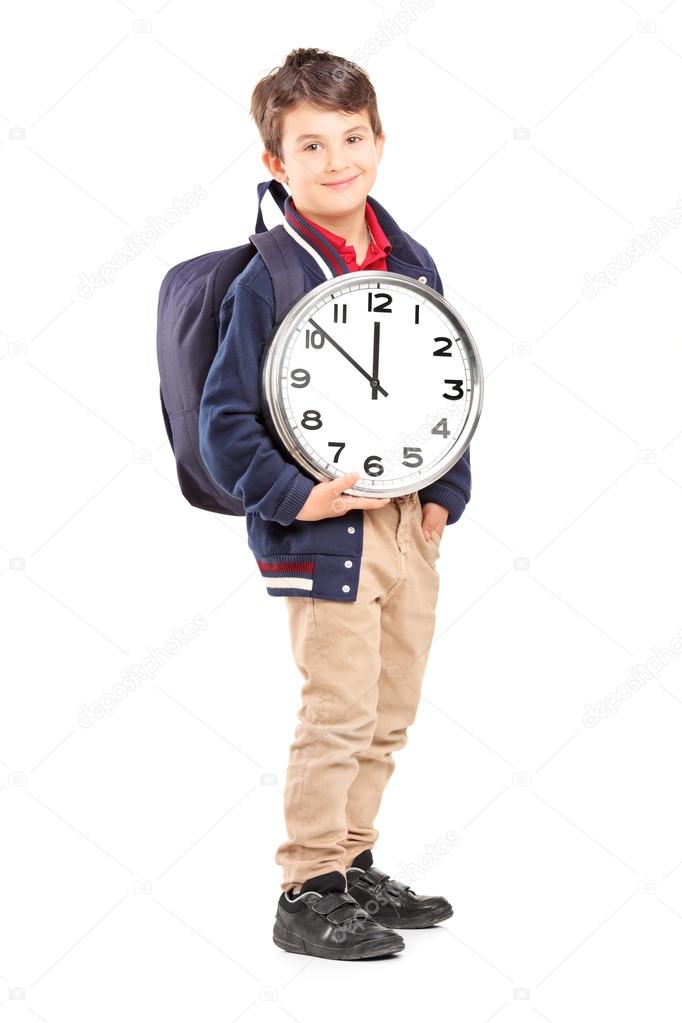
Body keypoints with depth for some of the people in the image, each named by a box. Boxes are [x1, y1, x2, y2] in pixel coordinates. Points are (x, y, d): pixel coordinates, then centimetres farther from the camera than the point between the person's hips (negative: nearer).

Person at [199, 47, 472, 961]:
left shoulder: (412, 265, 7)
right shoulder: (268, 281, -12)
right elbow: (225, 421, -12)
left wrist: (446, 493, 5)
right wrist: (293, 497, -18)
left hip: (409, 523, 7)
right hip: (325, 530, -6)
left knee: (391, 714, 15)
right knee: (339, 714, -4)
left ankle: (353, 866, 30)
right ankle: (308, 896, 9)